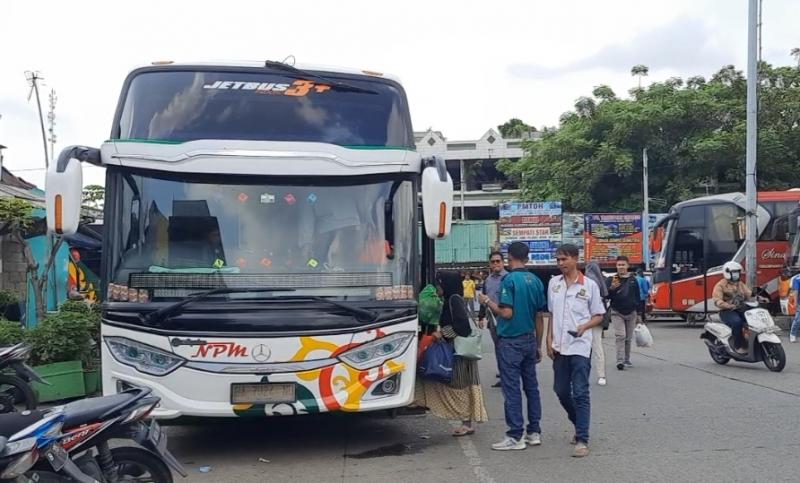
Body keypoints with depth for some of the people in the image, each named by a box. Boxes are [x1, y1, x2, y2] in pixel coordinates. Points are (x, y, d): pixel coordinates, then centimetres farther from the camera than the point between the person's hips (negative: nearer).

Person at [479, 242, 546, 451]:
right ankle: (534, 432, 17)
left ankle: (515, 436, -1)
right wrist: (537, 344, 18)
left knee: (512, 389, -2)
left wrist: (488, 302, -4)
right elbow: (539, 316, 10)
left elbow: (507, 313, -20)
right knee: (531, 386, 12)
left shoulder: (509, 279, -14)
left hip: (511, 341, -7)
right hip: (529, 340, 7)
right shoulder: (535, 281, 6)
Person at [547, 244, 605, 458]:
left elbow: (599, 315, 2)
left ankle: (582, 440, -1)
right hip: (559, 347, 5)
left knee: (580, 393, -6)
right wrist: (549, 340, 7)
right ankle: (580, 425, 33)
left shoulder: (589, 285, -3)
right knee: (561, 391, 11)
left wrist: (585, 326, -16)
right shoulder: (554, 283, 8)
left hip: (580, 347, -5)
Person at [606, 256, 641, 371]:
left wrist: (638, 312, 11)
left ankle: (627, 360, 21)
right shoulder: (611, 280, -1)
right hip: (617, 313, -3)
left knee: (628, 338, 9)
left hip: (631, 313, 3)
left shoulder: (633, 280, 7)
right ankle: (620, 361, -16)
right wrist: (611, 288, -25)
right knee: (620, 336, -14)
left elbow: (637, 297, 13)